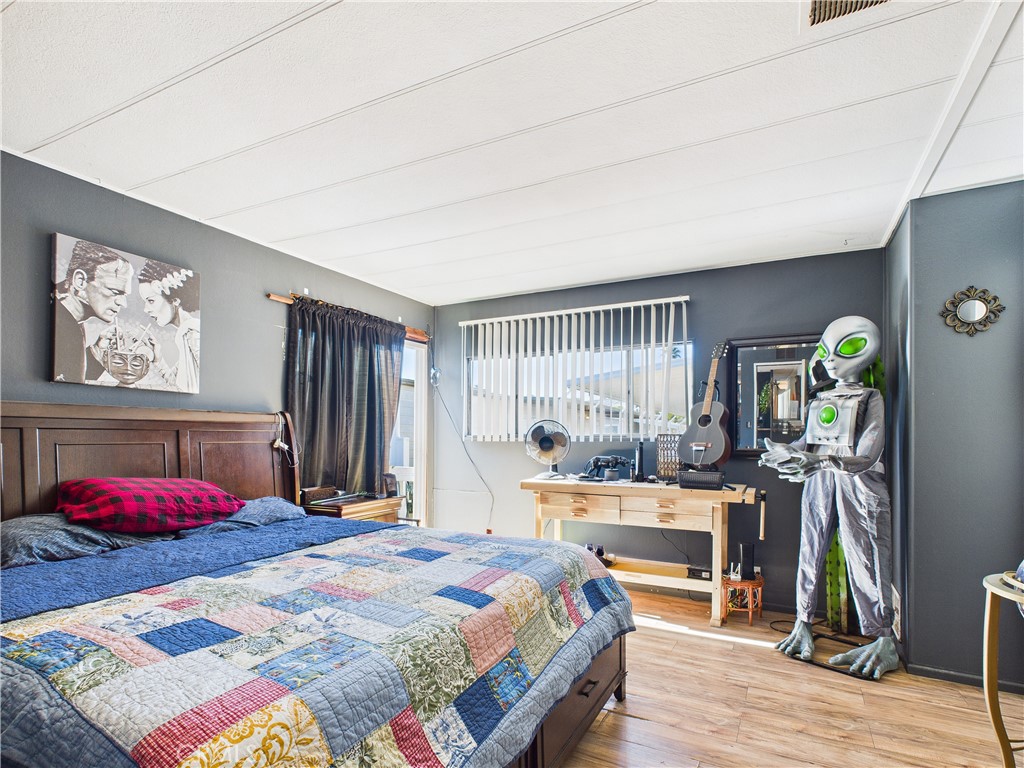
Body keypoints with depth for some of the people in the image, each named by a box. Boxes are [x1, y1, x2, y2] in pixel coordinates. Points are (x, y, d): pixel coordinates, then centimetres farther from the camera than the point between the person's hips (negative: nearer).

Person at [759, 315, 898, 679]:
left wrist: (815, 460, -28)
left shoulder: (870, 399, -2)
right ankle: (803, 625, 17)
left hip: (858, 487, -5)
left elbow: (866, 455, -15)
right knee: (810, 554, 7)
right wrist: (785, 451, -7)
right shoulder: (818, 402, 16)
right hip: (819, 485, 5)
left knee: (864, 561, -3)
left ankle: (884, 643, 10)